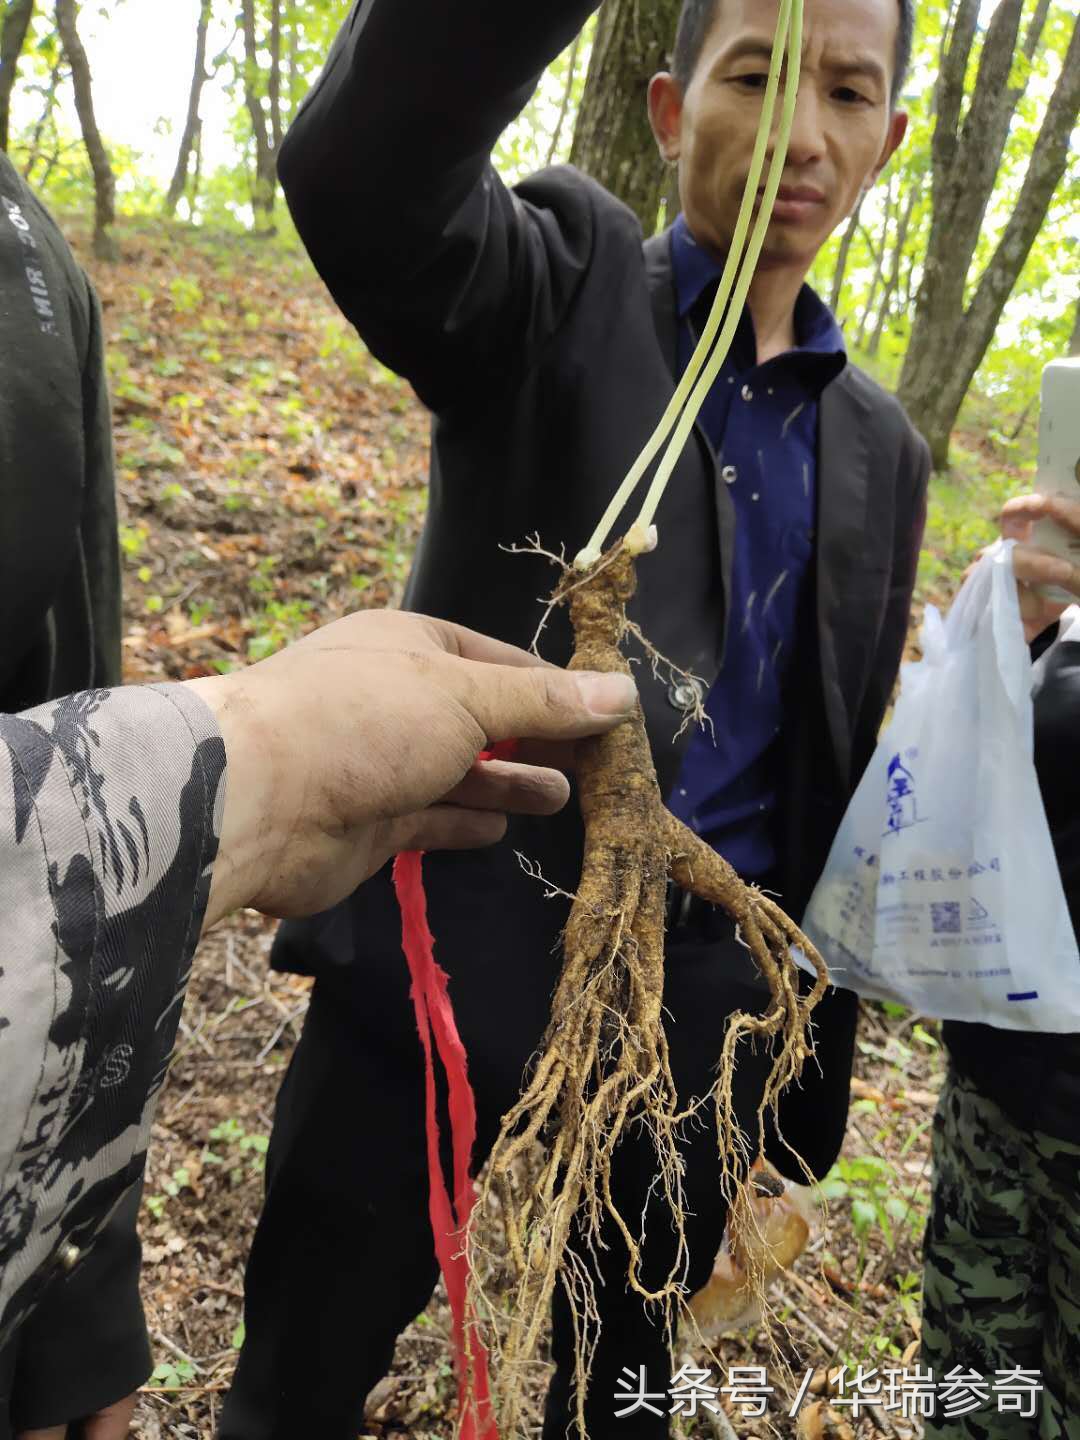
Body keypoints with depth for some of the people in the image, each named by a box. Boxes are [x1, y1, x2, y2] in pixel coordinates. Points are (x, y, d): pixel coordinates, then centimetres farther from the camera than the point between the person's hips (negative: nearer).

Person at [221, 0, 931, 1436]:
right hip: (453, 942, -3)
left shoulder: (880, 448, 9)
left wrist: (808, 1095, 13)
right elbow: (355, 172, -26)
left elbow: (836, 771, 11)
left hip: (697, 989, 4)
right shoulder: (563, 277, -3)